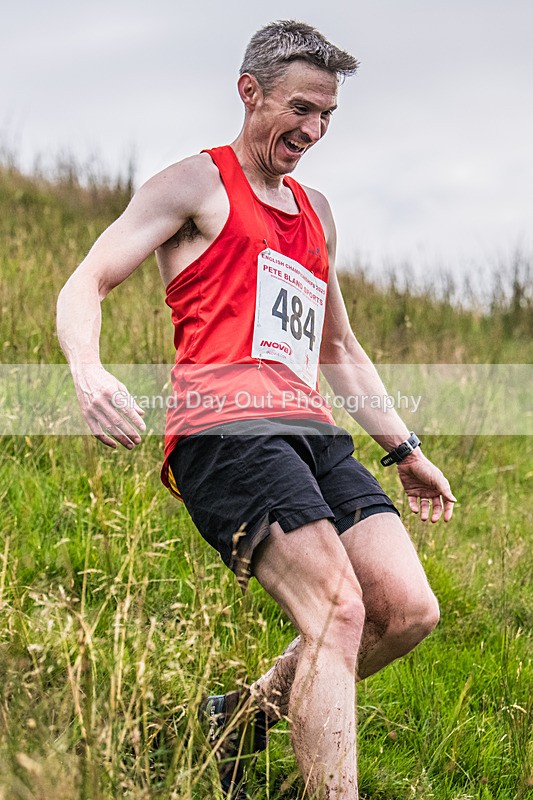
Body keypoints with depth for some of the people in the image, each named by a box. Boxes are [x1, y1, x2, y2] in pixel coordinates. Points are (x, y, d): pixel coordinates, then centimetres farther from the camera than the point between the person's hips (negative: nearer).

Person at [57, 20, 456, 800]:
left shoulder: (315, 211, 29)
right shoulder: (196, 184, 8)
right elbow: (86, 283, -1)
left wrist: (404, 449, 35)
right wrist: (88, 370, -23)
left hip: (311, 430, 7)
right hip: (226, 425, -7)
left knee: (408, 609, -7)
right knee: (337, 612, -22)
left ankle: (245, 714, 13)